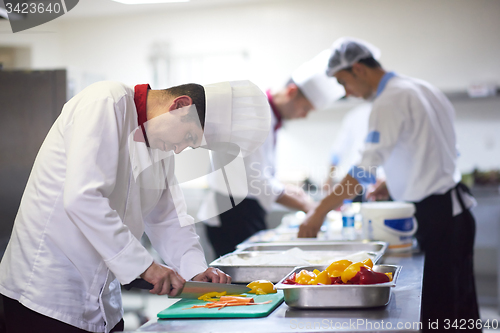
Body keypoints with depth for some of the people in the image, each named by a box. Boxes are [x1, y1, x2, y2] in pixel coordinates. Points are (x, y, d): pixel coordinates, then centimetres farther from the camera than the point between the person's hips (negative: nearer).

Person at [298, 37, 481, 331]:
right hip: (457, 206, 10)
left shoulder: (390, 102, -16)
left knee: (437, 309, -3)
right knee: (461, 306, 17)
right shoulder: (420, 89, 13)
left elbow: (365, 171, -22)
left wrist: (320, 212, -17)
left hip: (435, 213, -10)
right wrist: (396, 182, 16)